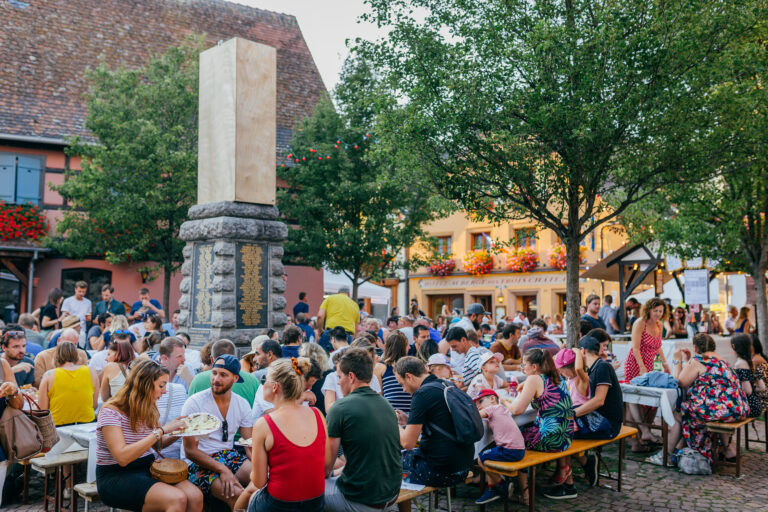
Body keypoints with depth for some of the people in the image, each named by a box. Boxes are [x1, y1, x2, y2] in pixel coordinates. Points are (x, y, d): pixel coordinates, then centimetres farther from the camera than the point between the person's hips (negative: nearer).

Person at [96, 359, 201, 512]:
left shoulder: (150, 410, 9)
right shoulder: (111, 412, -14)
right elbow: (122, 457, -25)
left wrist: (177, 433, 0)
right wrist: (161, 430, -24)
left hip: (148, 468, 7)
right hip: (115, 476, -7)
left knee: (195, 497, -21)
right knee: (177, 499, -30)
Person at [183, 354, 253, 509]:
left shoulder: (242, 404, 5)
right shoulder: (194, 403, -9)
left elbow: (250, 446, 5)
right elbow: (190, 450, -11)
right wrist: (222, 470, -24)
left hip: (231, 456, 4)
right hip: (200, 463, -4)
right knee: (236, 494, -31)